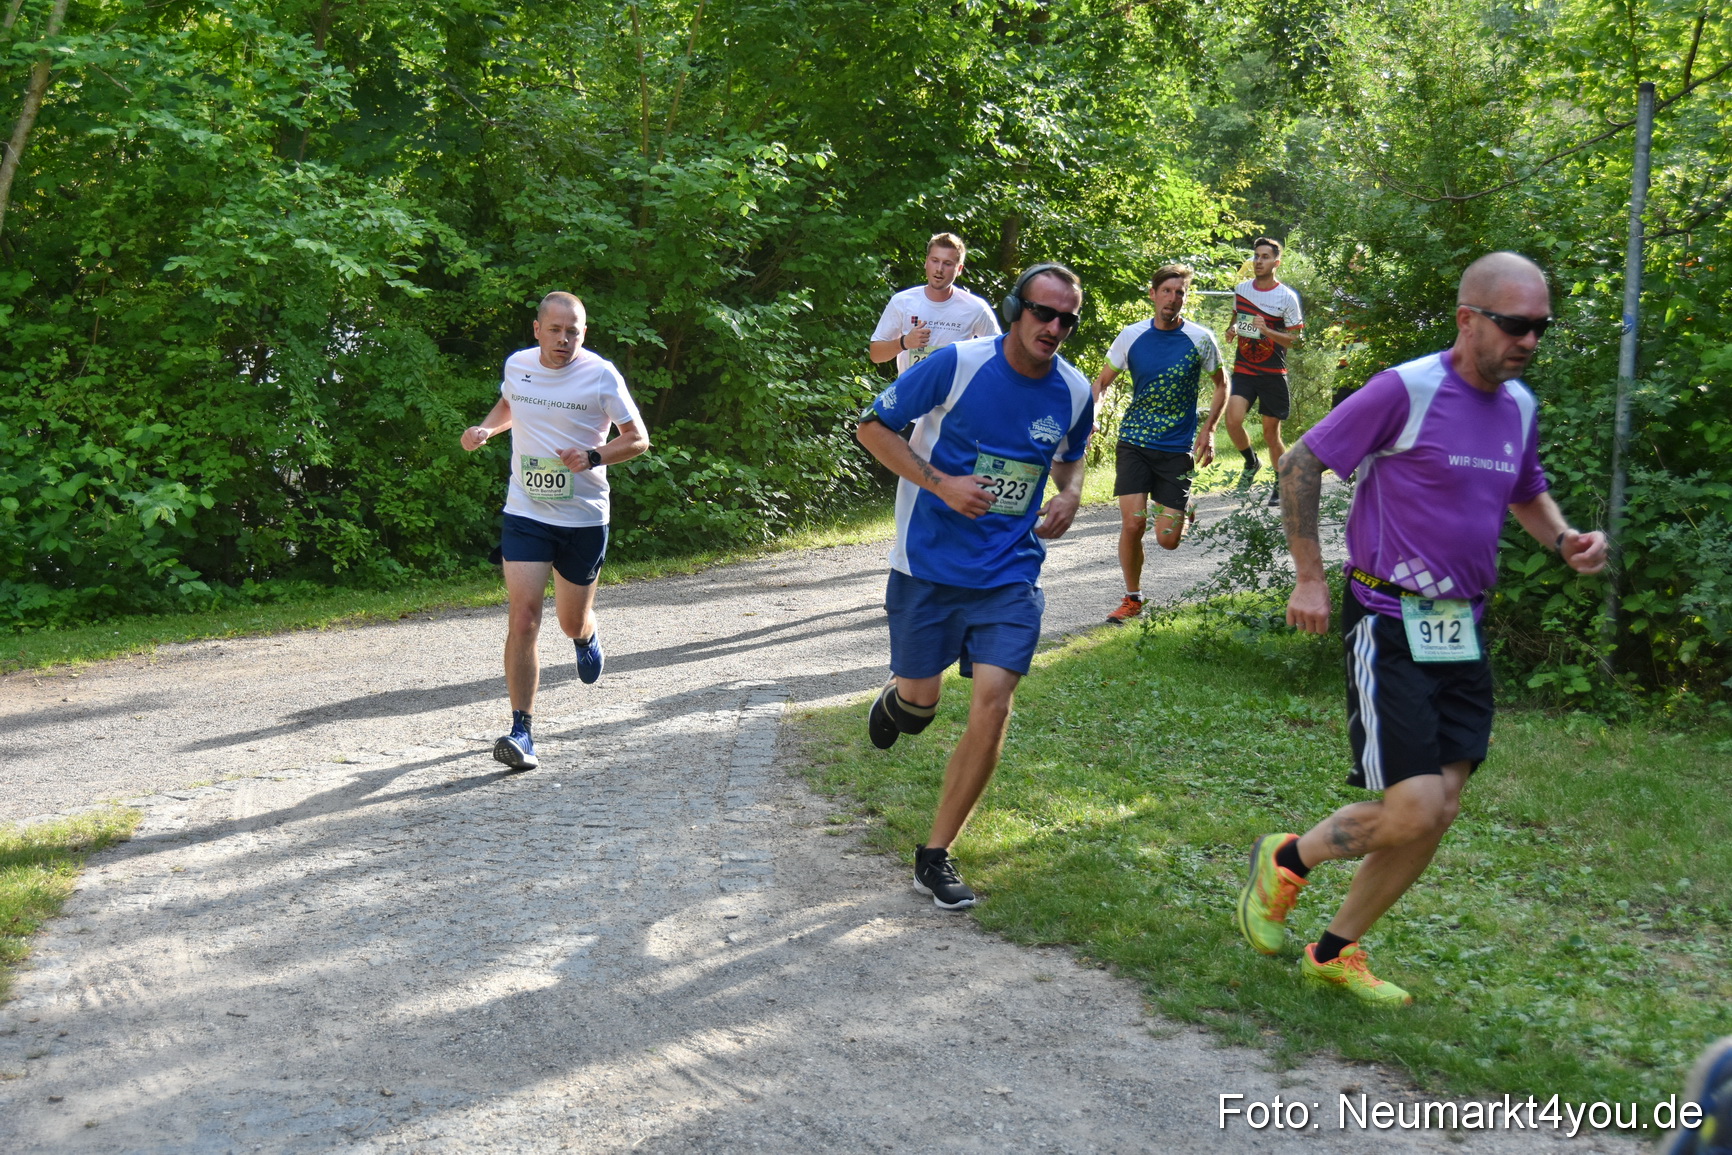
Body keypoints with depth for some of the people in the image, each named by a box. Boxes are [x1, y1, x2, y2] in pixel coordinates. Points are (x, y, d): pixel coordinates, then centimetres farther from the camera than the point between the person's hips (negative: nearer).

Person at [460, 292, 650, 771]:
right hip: (525, 515, 1)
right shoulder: (517, 365, 0)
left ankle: (587, 637, 53)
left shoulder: (601, 375, -9)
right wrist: (486, 429, 2)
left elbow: (638, 439, -4)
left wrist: (593, 456, -21)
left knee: (573, 623, 13)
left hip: (585, 517, -1)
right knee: (523, 617, -13)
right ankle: (521, 731, -8)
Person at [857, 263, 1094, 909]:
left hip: (1010, 571, 2)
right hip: (929, 562, -2)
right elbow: (873, 426, -6)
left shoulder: (1075, 392, -1)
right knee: (920, 700, 7)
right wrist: (941, 483, -17)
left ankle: (935, 857, 3)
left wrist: (1069, 495, -3)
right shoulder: (958, 365, -13)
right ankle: (895, 698, 49)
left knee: (991, 708, -10)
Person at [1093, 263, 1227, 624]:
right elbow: (1103, 381, 9)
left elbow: (1221, 384, 11)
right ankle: (1132, 598, 9)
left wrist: (1208, 429, -1)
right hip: (1134, 442, 1)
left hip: (1178, 447, -1)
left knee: (1167, 540, -4)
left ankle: (1183, 509, 34)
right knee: (1132, 524, -14)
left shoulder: (1200, 339, -3)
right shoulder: (1132, 336, -1)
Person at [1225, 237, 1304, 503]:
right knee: (1233, 420, -19)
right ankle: (1251, 463, 11)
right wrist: (1234, 328, 2)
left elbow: (1293, 339, -6)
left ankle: (1282, 485, 22)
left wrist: (1266, 330, -22)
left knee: (1271, 434, 2)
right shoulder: (1241, 289, 6)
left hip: (1273, 374, -3)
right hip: (1243, 370, 3)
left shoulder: (1287, 297, -7)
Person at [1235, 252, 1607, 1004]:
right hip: (1389, 625, -7)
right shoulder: (1406, 391, -14)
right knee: (1414, 811, -12)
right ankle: (1286, 860, 17)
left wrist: (1565, 539, 3)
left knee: (1438, 812, 6)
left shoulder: (1518, 405, 8)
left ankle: (1335, 950, 23)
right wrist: (1310, 578, -9)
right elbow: (1300, 465, -8)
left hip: (1461, 631, 7)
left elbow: (1527, 493, 25)